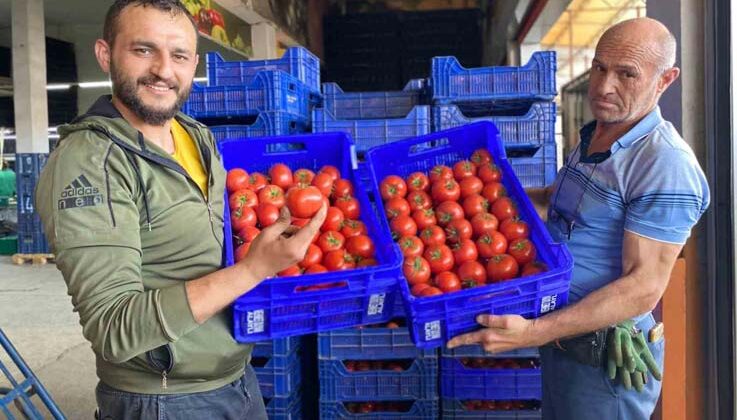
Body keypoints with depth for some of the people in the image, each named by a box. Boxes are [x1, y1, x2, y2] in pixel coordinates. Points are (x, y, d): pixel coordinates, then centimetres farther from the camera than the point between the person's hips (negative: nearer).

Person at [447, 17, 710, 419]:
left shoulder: (666, 166, -23)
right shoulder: (591, 137, 6)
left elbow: (644, 287, -27)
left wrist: (536, 332, -33)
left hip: (604, 360, -8)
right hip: (562, 339, 8)